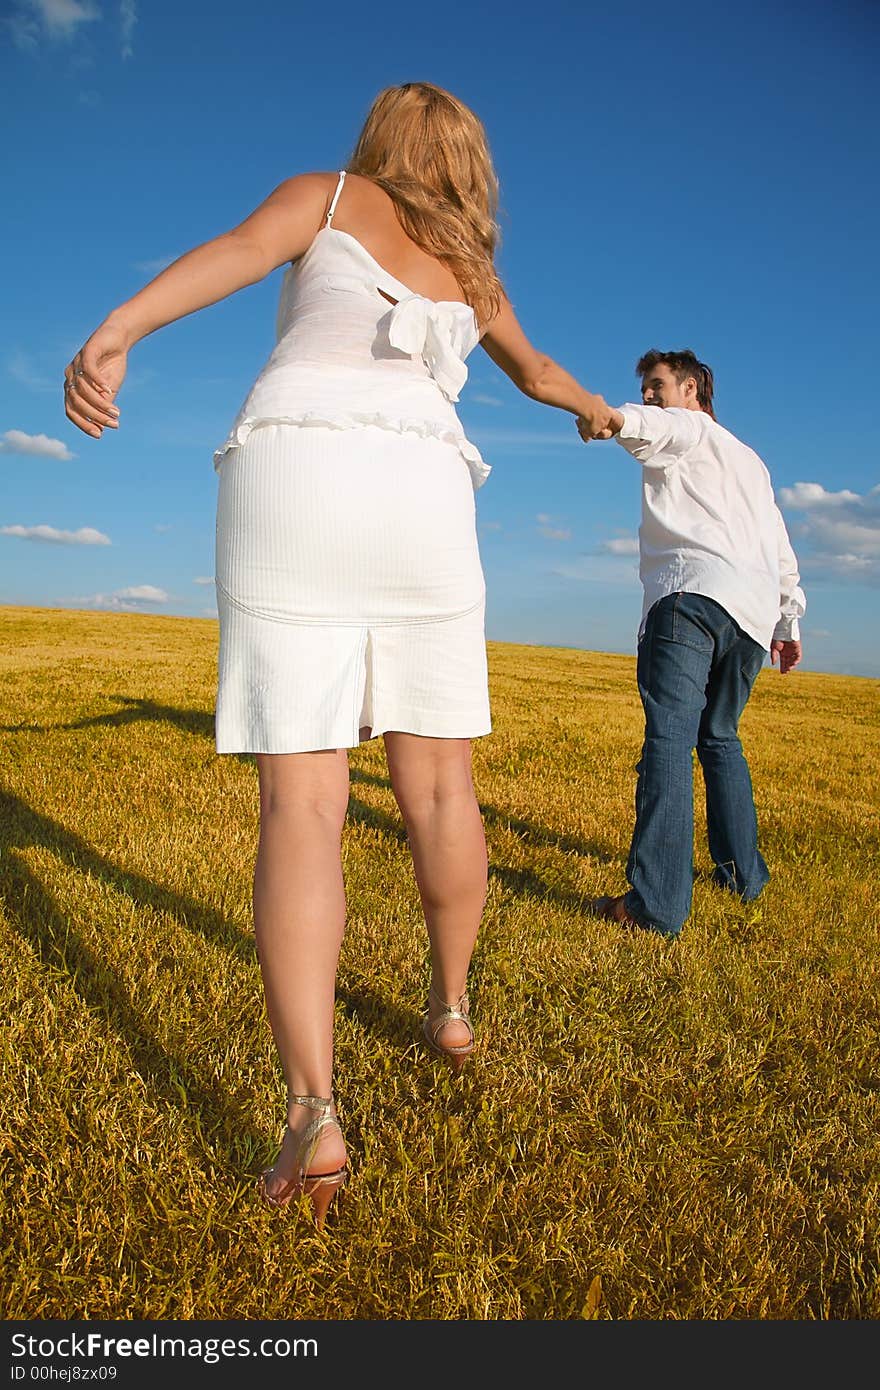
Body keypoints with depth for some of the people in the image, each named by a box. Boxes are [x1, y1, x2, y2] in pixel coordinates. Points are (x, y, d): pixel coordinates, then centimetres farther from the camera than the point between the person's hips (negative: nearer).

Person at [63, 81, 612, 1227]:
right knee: (439, 784, 13)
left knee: (302, 801, -8)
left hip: (292, 483, -2)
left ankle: (313, 1113, -15)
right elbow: (538, 373, 44)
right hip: (421, 497, 3)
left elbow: (241, 250, -4)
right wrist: (600, 411, 65)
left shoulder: (325, 193, 19)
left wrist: (114, 332, -20)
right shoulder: (470, 270, 27)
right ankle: (451, 1007, 28)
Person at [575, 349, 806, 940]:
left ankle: (658, 902, -26)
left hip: (692, 593, -8)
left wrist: (612, 419, -34)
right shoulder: (750, 459, 37)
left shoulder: (684, 428, 14)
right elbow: (782, 548, 37)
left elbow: (650, 426, -13)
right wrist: (789, 622, 40)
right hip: (754, 612, 8)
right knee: (720, 737, 21)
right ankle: (744, 873, 25)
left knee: (670, 736, -17)